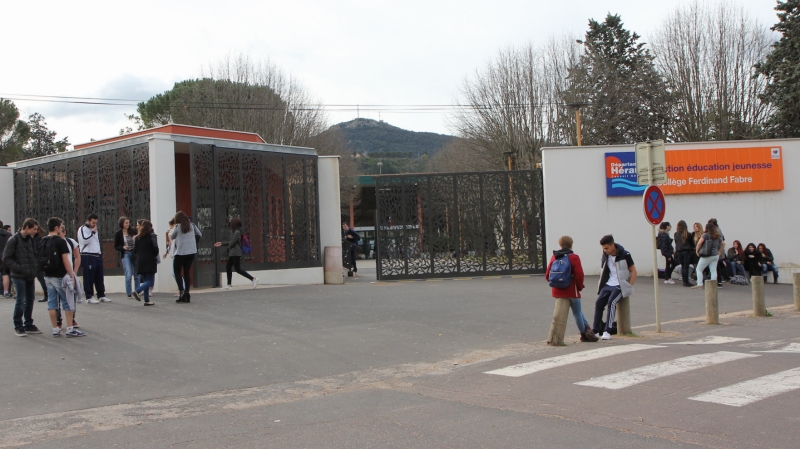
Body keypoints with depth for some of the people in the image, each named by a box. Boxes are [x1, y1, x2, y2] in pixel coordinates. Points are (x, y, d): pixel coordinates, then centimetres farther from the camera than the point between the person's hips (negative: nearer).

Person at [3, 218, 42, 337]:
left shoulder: (31, 239, 9)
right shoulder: (14, 240, -10)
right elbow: (6, 258, -11)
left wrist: (35, 267, 3)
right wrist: (19, 268, -17)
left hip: (30, 276, 6)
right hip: (19, 277, -6)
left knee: (30, 300, 11)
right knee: (20, 301, -3)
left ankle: (29, 325, 21)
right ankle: (18, 327, 7)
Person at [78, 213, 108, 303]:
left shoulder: (96, 230, 20)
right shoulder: (82, 229, -5)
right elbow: (85, 240, -18)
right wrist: (93, 232, -13)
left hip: (97, 255, 8)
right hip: (87, 256, -8)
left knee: (99, 277, 9)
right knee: (89, 277, -6)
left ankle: (101, 295, 16)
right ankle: (89, 297, -1)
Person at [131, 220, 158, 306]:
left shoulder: (137, 237, 9)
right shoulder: (152, 236, -5)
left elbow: (135, 250, 6)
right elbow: (155, 249, -9)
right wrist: (155, 256, 9)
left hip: (140, 262, 5)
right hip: (150, 262, -5)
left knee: (145, 281, 11)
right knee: (150, 281, -3)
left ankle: (147, 300, 7)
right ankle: (137, 291, -26)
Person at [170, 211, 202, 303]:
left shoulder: (177, 227, -8)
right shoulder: (192, 225, 4)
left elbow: (171, 237, 5)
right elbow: (200, 234, 14)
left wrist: (171, 232, 22)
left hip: (180, 253, -4)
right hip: (191, 252, 4)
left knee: (177, 272, 6)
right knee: (186, 272, 10)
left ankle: (182, 291, -11)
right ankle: (187, 293, 6)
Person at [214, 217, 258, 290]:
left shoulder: (237, 232, -17)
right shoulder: (235, 232, 14)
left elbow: (232, 243, -18)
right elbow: (231, 242, 20)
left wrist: (229, 248, 3)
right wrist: (221, 244, 23)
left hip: (235, 254, -10)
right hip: (232, 254, 10)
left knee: (238, 269, -9)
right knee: (228, 268, 12)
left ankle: (253, 279, -10)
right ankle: (228, 285, 16)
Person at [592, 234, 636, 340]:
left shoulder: (625, 255, -11)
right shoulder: (605, 256, 5)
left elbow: (633, 271, -6)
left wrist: (629, 287, -12)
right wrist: (601, 285, 8)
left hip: (620, 286, -6)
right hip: (608, 285, 6)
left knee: (611, 303, -25)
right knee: (598, 303, -11)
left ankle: (607, 331, -24)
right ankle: (595, 331, -6)